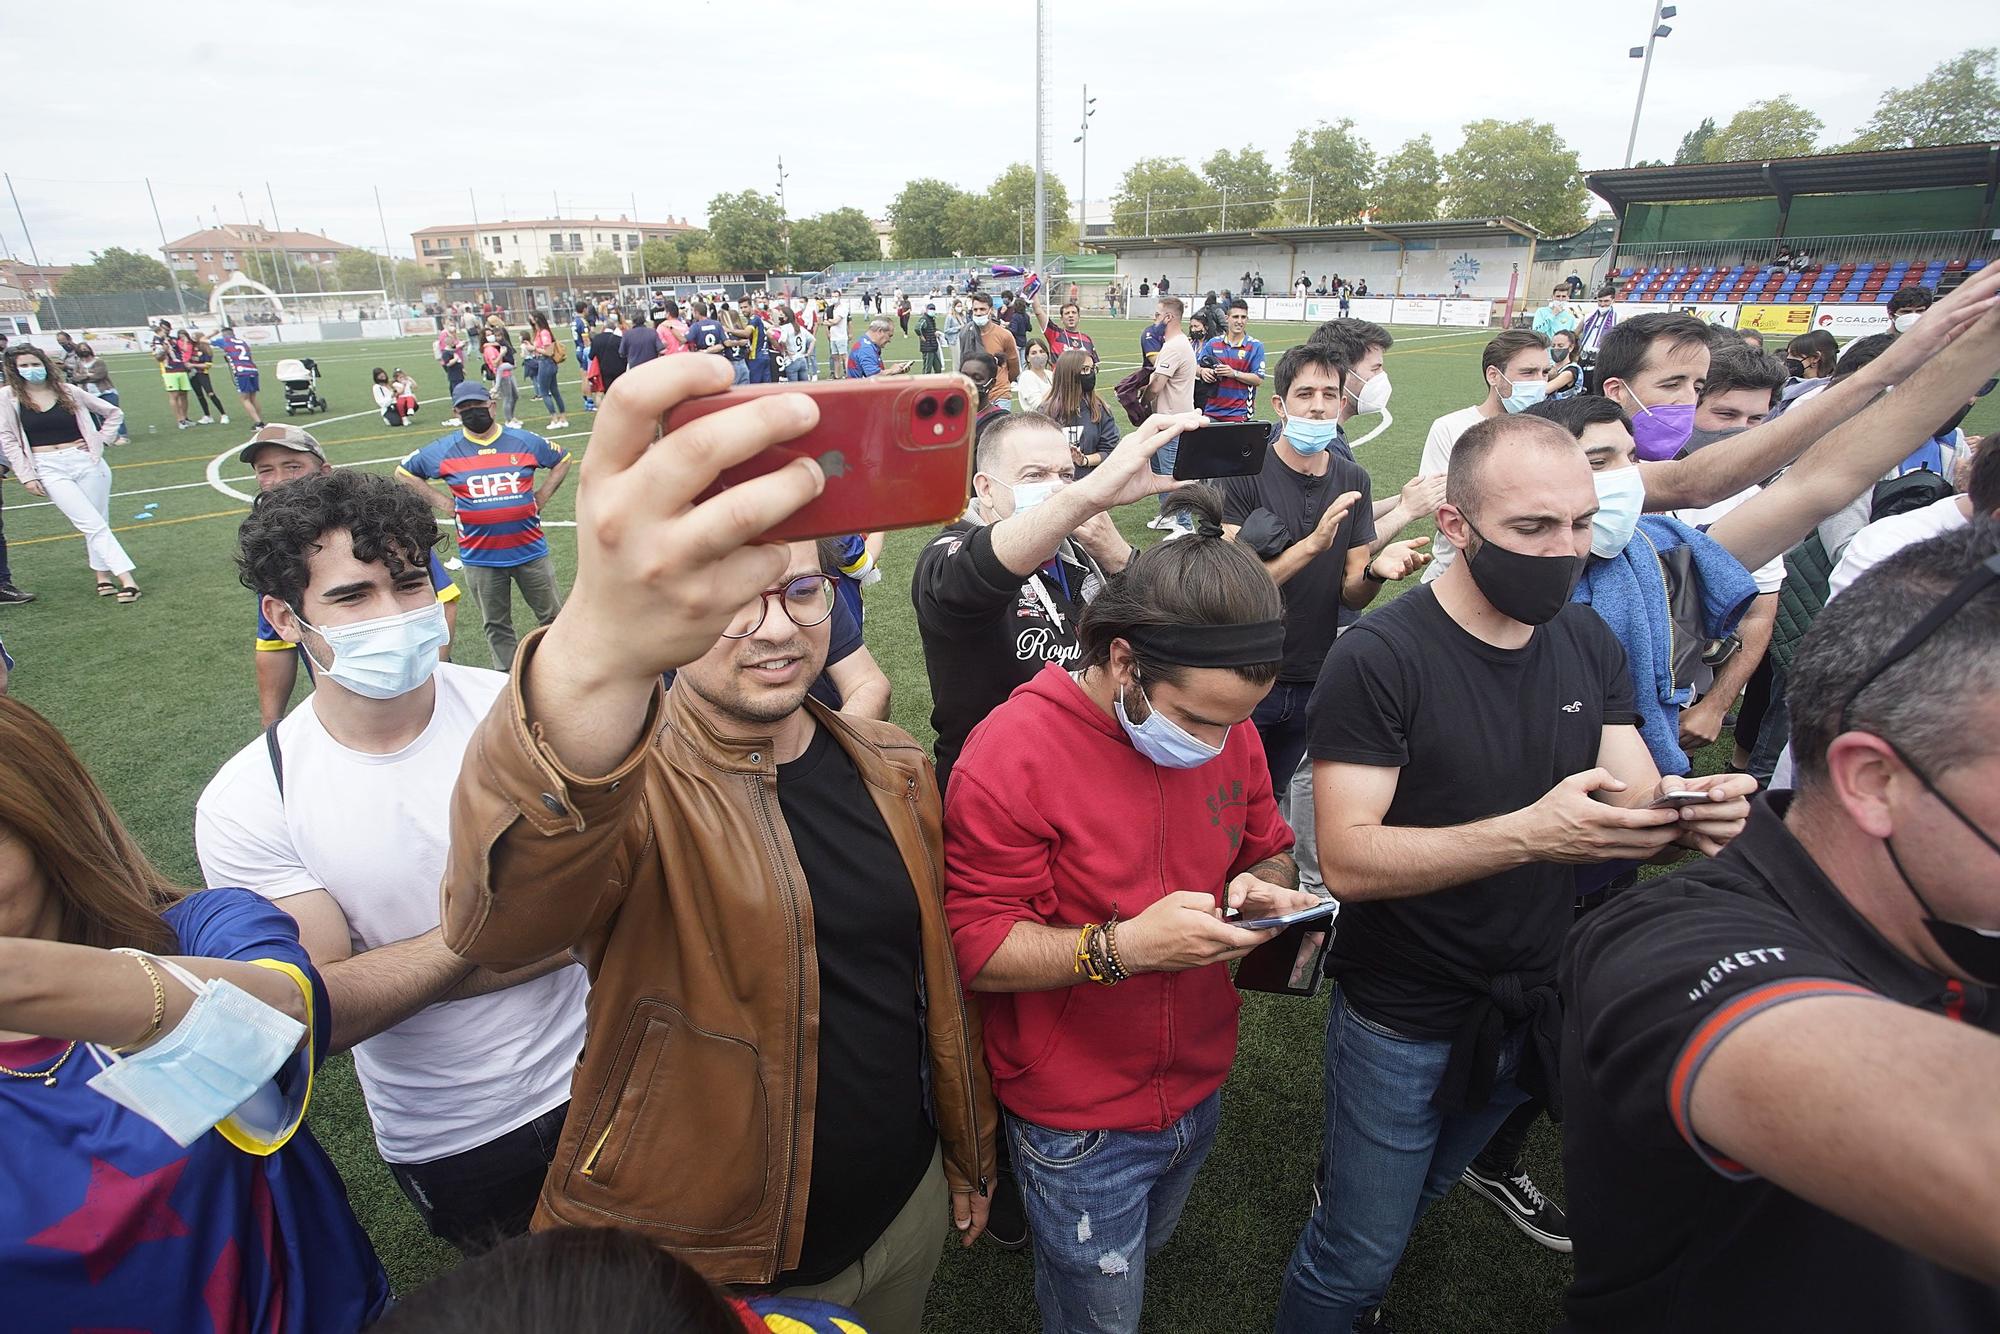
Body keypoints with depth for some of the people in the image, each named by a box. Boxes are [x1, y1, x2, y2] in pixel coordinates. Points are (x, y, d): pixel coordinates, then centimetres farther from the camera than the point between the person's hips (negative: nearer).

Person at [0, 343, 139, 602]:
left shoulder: (69, 392, 6)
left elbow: (114, 413, 16)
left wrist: (102, 439, 3)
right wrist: (26, 476, -4)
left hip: (86, 461, 2)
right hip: (49, 470, -2)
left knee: (96, 524, 4)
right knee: (93, 525, -11)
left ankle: (103, 577, 13)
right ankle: (126, 579, -15)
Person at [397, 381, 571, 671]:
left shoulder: (524, 441, 1)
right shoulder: (444, 450, 1)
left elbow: (562, 459, 15)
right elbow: (404, 471, 13)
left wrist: (540, 498, 6)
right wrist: (444, 503, 3)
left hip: (530, 549, 0)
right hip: (480, 557, 0)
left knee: (553, 615, 8)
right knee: (496, 626, 12)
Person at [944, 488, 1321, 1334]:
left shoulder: (1228, 728, -7)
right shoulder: (1012, 753, -27)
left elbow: (1269, 847, 7)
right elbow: (976, 948, -23)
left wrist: (1265, 885, -16)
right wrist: (1123, 947, -35)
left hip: (1199, 1091, 6)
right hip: (1078, 1125, -6)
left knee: (1147, 1250, 32)